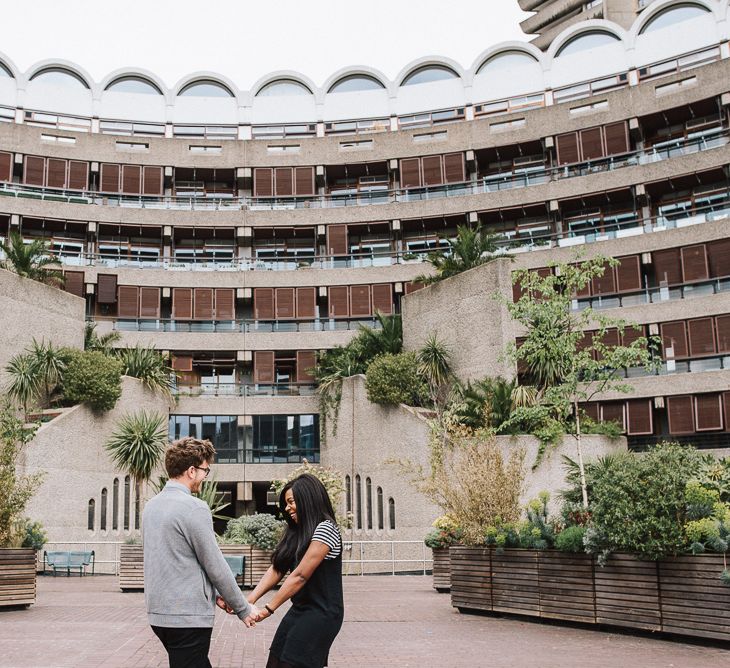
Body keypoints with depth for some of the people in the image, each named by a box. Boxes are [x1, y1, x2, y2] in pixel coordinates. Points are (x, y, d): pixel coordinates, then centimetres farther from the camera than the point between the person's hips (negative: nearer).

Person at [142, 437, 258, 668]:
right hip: (188, 616, -9)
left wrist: (213, 594, 18)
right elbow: (215, 566, -13)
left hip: (159, 612, 9)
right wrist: (243, 608, -1)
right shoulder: (194, 508, -16)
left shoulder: (151, 505, 10)